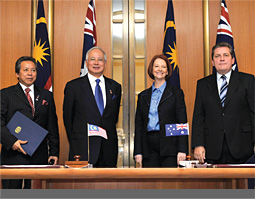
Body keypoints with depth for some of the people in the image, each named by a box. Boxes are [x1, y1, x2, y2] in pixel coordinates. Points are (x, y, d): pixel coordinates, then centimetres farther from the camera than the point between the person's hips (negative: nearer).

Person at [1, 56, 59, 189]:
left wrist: (54, 152, 8)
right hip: (13, 156, -2)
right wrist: (11, 141, -18)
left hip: (40, 157, 3)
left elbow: (52, 126, 14)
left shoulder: (46, 96, 15)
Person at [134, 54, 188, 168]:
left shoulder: (176, 93, 6)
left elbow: (182, 123, 1)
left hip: (169, 146, -3)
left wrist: (182, 150, -8)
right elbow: (138, 125, 13)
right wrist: (138, 152, 5)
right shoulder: (143, 96, 15)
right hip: (149, 148, 3)